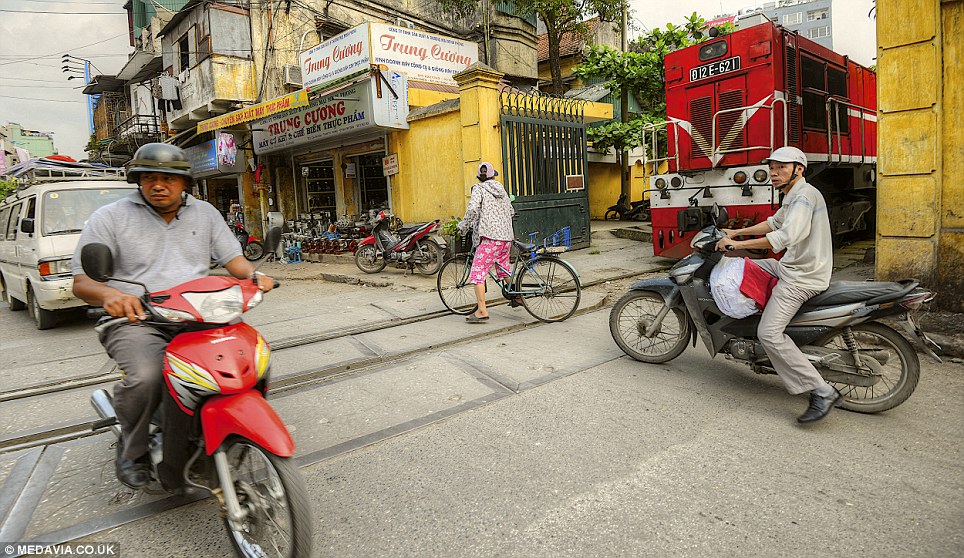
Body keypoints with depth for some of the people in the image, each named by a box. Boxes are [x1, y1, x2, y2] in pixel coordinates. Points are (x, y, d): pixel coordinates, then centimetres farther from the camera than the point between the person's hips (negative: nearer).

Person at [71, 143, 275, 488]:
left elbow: (232, 257, 13)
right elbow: (82, 281, -1)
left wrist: (252, 275, -11)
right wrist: (110, 295, -25)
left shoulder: (205, 213, 14)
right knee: (145, 376, -32)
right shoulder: (110, 217, 4)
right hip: (136, 319, -3)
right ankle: (131, 448, -1)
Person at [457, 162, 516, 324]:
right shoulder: (501, 189, 18)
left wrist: (463, 226, -5)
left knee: (477, 272, -8)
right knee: (503, 268, 28)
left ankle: (482, 311, -15)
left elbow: (472, 210, -17)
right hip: (506, 237, 7)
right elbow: (511, 212, 23)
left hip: (489, 237, -7)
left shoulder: (479, 189, 0)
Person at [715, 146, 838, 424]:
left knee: (769, 333, -20)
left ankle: (822, 392, -16)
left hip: (801, 277, -11)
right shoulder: (793, 197, 16)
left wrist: (737, 244, -28)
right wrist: (737, 232, 27)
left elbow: (786, 236, -31)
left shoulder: (804, 195, -17)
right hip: (790, 266, 11)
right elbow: (774, 222, 32)